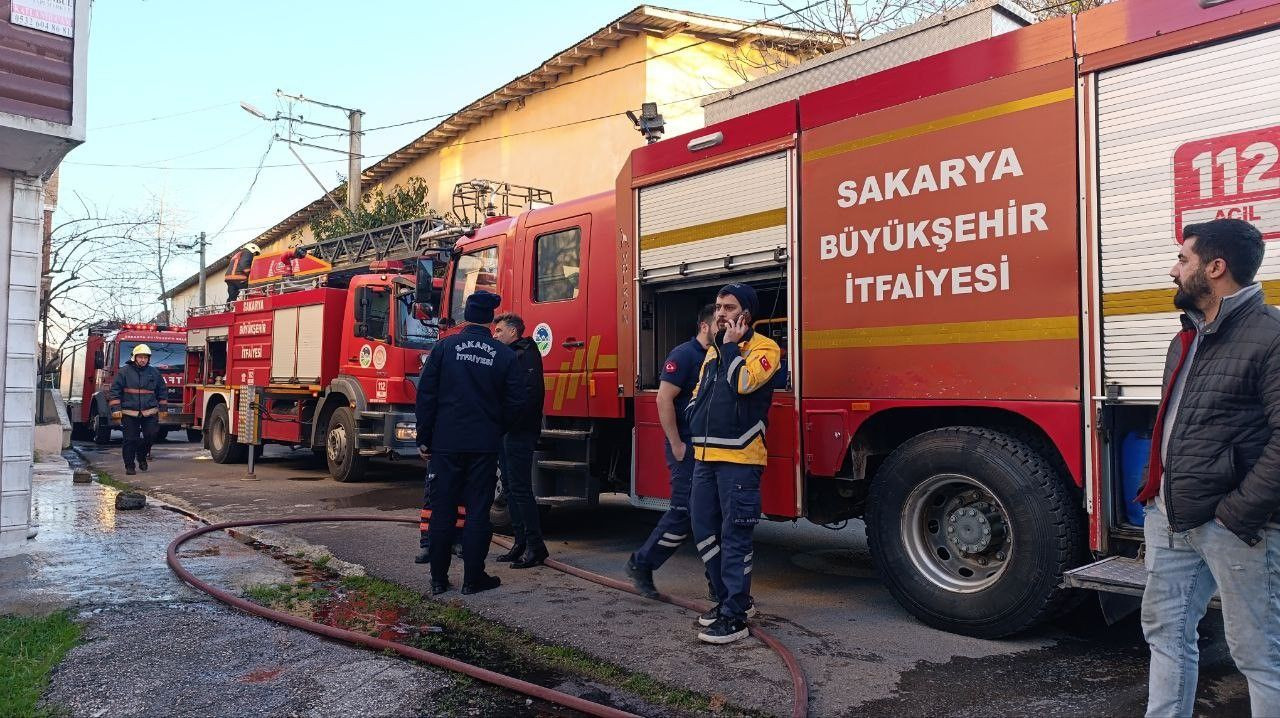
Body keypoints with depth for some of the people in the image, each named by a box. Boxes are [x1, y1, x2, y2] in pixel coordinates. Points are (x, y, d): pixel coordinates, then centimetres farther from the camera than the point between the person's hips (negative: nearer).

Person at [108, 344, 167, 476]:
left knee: (151, 435, -7)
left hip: (150, 412, 2)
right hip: (129, 413, -2)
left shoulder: (154, 373, 9)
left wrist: (163, 408, 13)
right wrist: (116, 409, -5)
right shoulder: (124, 372, 1)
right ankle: (130, 465, 11)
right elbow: (115, 391, 1)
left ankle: (142, 455, 20)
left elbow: (162, 392, 17)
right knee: (130, 440, 2)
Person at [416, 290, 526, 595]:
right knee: (478, 511, 6)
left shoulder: (444, 347, -1)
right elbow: (515, 402, 0)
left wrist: (424, 439, 5)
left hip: (446, 442, 1)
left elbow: (426, 395, -2)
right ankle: (473, 578, 11)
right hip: (485, 445, 0)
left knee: (443, 510, 9)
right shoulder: (505, 355, -1)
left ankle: (439, 578, 16)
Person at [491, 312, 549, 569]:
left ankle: (535, 547, -2)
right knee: (510, 488, 12)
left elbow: (531, 393, -21)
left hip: (520, 433, -10)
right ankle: (521, 542, 19)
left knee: (520, 489, -8)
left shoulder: (527, 354, -9)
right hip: (505, 432, 10)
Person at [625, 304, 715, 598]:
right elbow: (664, 399, -16)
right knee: (684, 512, -6)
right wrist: (676, 445, -16)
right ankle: (641, 564, 10)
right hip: (687, 450, -8)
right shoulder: (684, 354, -10)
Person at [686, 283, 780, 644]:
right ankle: (730, 597, 27)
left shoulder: (763, 347, -4)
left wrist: (731, 345, -12)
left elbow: (744, 382, -23)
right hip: (705, 457, 8)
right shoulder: (713, 351, 19)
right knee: (704, 531, 12)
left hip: (739, 459, -8)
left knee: (734, 537, -4)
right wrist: (696, 426, 10)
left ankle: (735, 616, 3)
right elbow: (698, 394, 27)